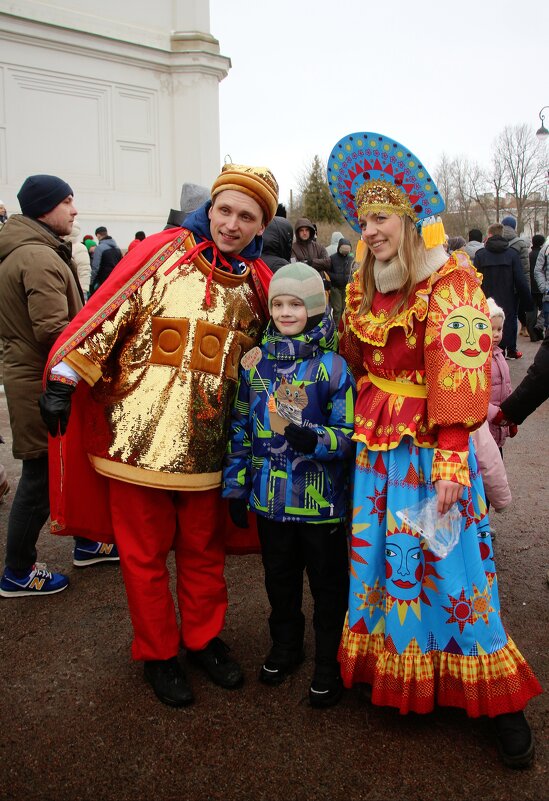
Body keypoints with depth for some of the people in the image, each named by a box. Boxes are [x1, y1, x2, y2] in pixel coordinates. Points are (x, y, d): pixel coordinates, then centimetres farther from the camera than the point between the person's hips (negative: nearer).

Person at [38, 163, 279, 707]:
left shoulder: (257, 281, 6)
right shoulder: (164, 252, -7)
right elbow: (106, 312, -10)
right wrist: (64, 378, -14)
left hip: (206, 446, 3)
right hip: (140, 436, -3)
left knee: (204, 550, 16)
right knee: (144, 553, 10)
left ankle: (203, 638, 37)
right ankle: (157, 653, 29)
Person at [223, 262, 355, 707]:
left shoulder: (333, 366, -10)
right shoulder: (255, 363, 2)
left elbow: (349, 433, -11)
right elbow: (241, 429, 8)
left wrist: (315, 440, -30)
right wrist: (236, 486, 8)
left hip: (322, 501, -4)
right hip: (270, 498, 4)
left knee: (328, 584, 12)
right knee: (279, 579, 21)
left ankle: (330, 663, 31)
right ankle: (285, 645, 44)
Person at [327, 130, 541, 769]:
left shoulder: (451, 281, -9)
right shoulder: (361, 290, 10)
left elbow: (461, 376, -17)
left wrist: (451, 462, -22)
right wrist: (363, 426, 12)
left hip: (434, 445, -6)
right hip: (376, 446, 6)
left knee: (450, 563, -1)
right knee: (379, 556, 11)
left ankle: (496, 698, 16)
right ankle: (393, 672, 29)